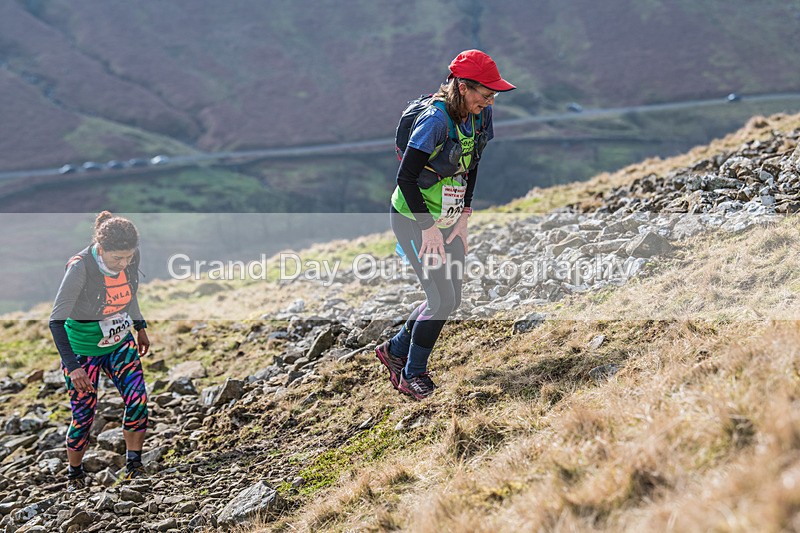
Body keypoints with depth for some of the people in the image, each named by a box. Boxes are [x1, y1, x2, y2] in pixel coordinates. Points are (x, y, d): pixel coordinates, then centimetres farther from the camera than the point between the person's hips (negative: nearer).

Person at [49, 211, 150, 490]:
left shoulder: (131, 257, -13)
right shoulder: (80, 267, -30)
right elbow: (56, 321, -26)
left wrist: (140, 326, 21)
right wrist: (72, 367, -32)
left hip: (120, 342, 4)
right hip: (82, 348, -4)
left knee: (137, 400, -11)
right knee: (83, 415, 1)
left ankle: (134, 467, 6)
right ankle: (74, 476, 25)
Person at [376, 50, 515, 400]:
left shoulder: (480, 115, -3)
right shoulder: (435, 121, -26)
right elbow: (405, 177, -24)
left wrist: (463, 218, 3)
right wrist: (428, 228, -22)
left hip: (447, 220, 8)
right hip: (413, 220, -8)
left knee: (451, 300, 10)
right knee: (442, 300, -8)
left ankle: (395, 350, 31)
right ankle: (412, 376, 12)